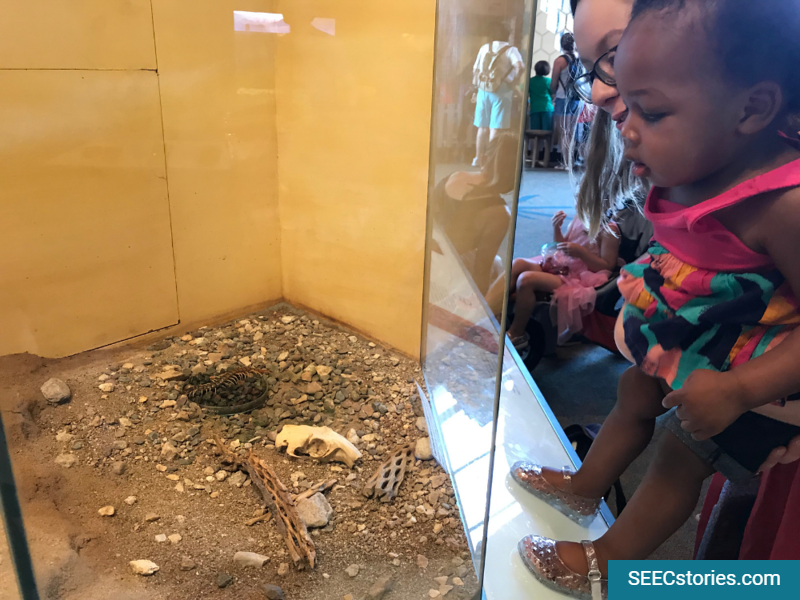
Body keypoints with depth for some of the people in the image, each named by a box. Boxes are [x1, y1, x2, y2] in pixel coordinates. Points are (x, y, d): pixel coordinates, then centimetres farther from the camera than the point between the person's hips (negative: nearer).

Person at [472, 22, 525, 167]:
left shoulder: (484, 48, 7)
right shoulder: (511, 50, -6)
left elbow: (475, 69, 11)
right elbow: (520, 67, -21)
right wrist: (512, 83, -10)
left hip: (483, 91, 4)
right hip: (501, 92, -4)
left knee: (482, 127, 12)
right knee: (496, 128, -2)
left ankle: (479, 159, 17)